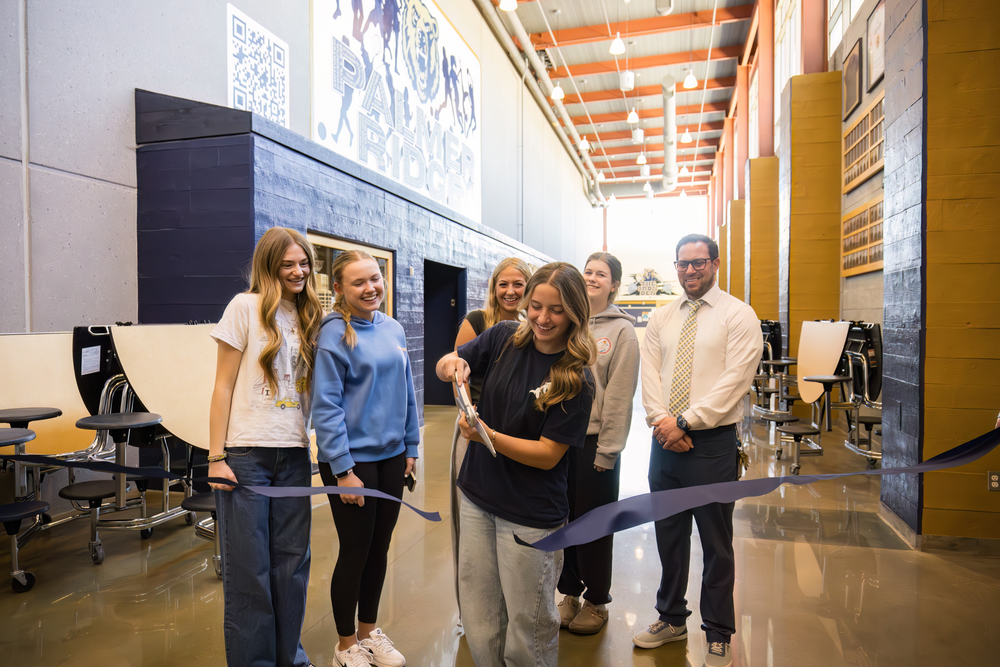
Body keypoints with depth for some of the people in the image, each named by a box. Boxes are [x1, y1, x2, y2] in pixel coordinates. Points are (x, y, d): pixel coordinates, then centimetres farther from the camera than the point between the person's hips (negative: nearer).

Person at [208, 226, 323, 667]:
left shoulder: (309, 316, 10)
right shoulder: (246, 307, -4)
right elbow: (223, 386, -5)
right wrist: (216, 457, -8)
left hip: (294, 453, 5)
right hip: (247, 453, -4)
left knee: (292, 563, 12)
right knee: (249, 568, 5)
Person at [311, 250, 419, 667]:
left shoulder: (393, 330, 5)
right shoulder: (334, 334, -14)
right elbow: (325, 405, -16)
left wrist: (411, 447, 9)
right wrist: (343, 470, -17)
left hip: (391, 457, 6)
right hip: (353, 460, -6)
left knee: (380, 547, 16)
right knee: (355, 551, 7)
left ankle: (369, 630, 37)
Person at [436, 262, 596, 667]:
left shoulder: (576, 380, -15)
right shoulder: (505, 338, -4)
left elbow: (548, 454, -16)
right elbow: (446, 366, 6)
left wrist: (487, 435, -27)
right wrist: (452, 364, -18)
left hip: (530, 515, -4)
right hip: (478, 498, 4)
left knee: (527, 625, 12)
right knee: (478, 619, 18)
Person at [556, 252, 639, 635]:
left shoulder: (621, 331, -5)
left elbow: (619, 395, -9)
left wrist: (607, 449, -11)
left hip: (596, 441, -4)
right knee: (563, 518, 13)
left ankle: (596, 601, 27)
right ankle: (569, 593, 32)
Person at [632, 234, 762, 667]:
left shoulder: (738, 315, -4)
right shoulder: (660, 318, 11)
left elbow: (735, 380, -13)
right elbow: (650, 374, 6)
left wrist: (685, 422, -16)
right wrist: (663, 421, -9)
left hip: (712, 443, -4)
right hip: (664, 441, 5)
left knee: (716, 543, 7)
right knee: (668, 535, 16)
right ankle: (671, 619, 35)